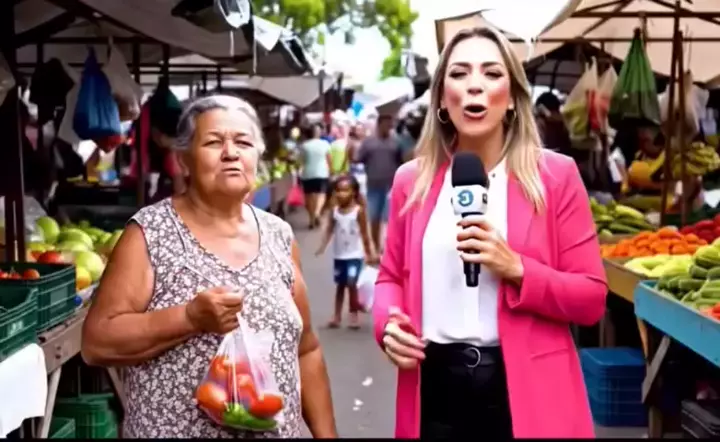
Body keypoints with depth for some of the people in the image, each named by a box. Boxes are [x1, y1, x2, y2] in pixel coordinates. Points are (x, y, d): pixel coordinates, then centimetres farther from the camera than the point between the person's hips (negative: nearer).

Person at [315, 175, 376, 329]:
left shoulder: (359, 211, -11)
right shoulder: (335, 210, 0)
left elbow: (364, 234, -7)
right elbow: (329, 230, 2)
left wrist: (369, 253, -4)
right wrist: (322, 247, -9)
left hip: (355, 255, -4)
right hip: (339, 255, 4)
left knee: (351, 283, -10)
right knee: (340, 285, 12)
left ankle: (354, 314, 5)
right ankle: (337, 315, 20)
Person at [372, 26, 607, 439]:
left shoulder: (555, 175, -3)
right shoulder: (412, 180, 5)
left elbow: (592, 298, -3)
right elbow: (392, 277, 14)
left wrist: (516, 270, -18)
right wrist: (388, 324, -7)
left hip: (525, 388, -2)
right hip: (435, 386, 2)